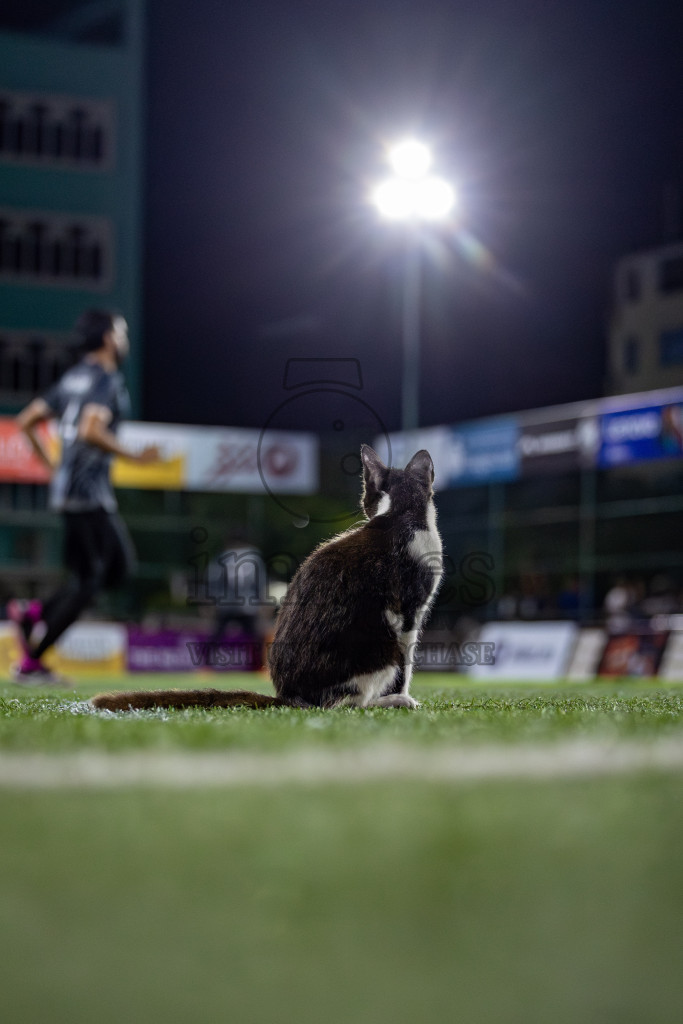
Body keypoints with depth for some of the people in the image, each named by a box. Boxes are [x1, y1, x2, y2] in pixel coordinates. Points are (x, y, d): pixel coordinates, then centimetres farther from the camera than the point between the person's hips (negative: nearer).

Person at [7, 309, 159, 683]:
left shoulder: (72, 378, 16)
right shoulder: (107, 379, -11)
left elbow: (27, 420, 19)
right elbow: (91, 431, -26)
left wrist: (51, 466, 25)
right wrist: (134, 456, -18)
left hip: (65, 485, 9)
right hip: (90, 490, -9)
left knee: (119, 565, 16)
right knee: (89, 579, -4)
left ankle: (33, 613, 8)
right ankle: (31, 661, -5)